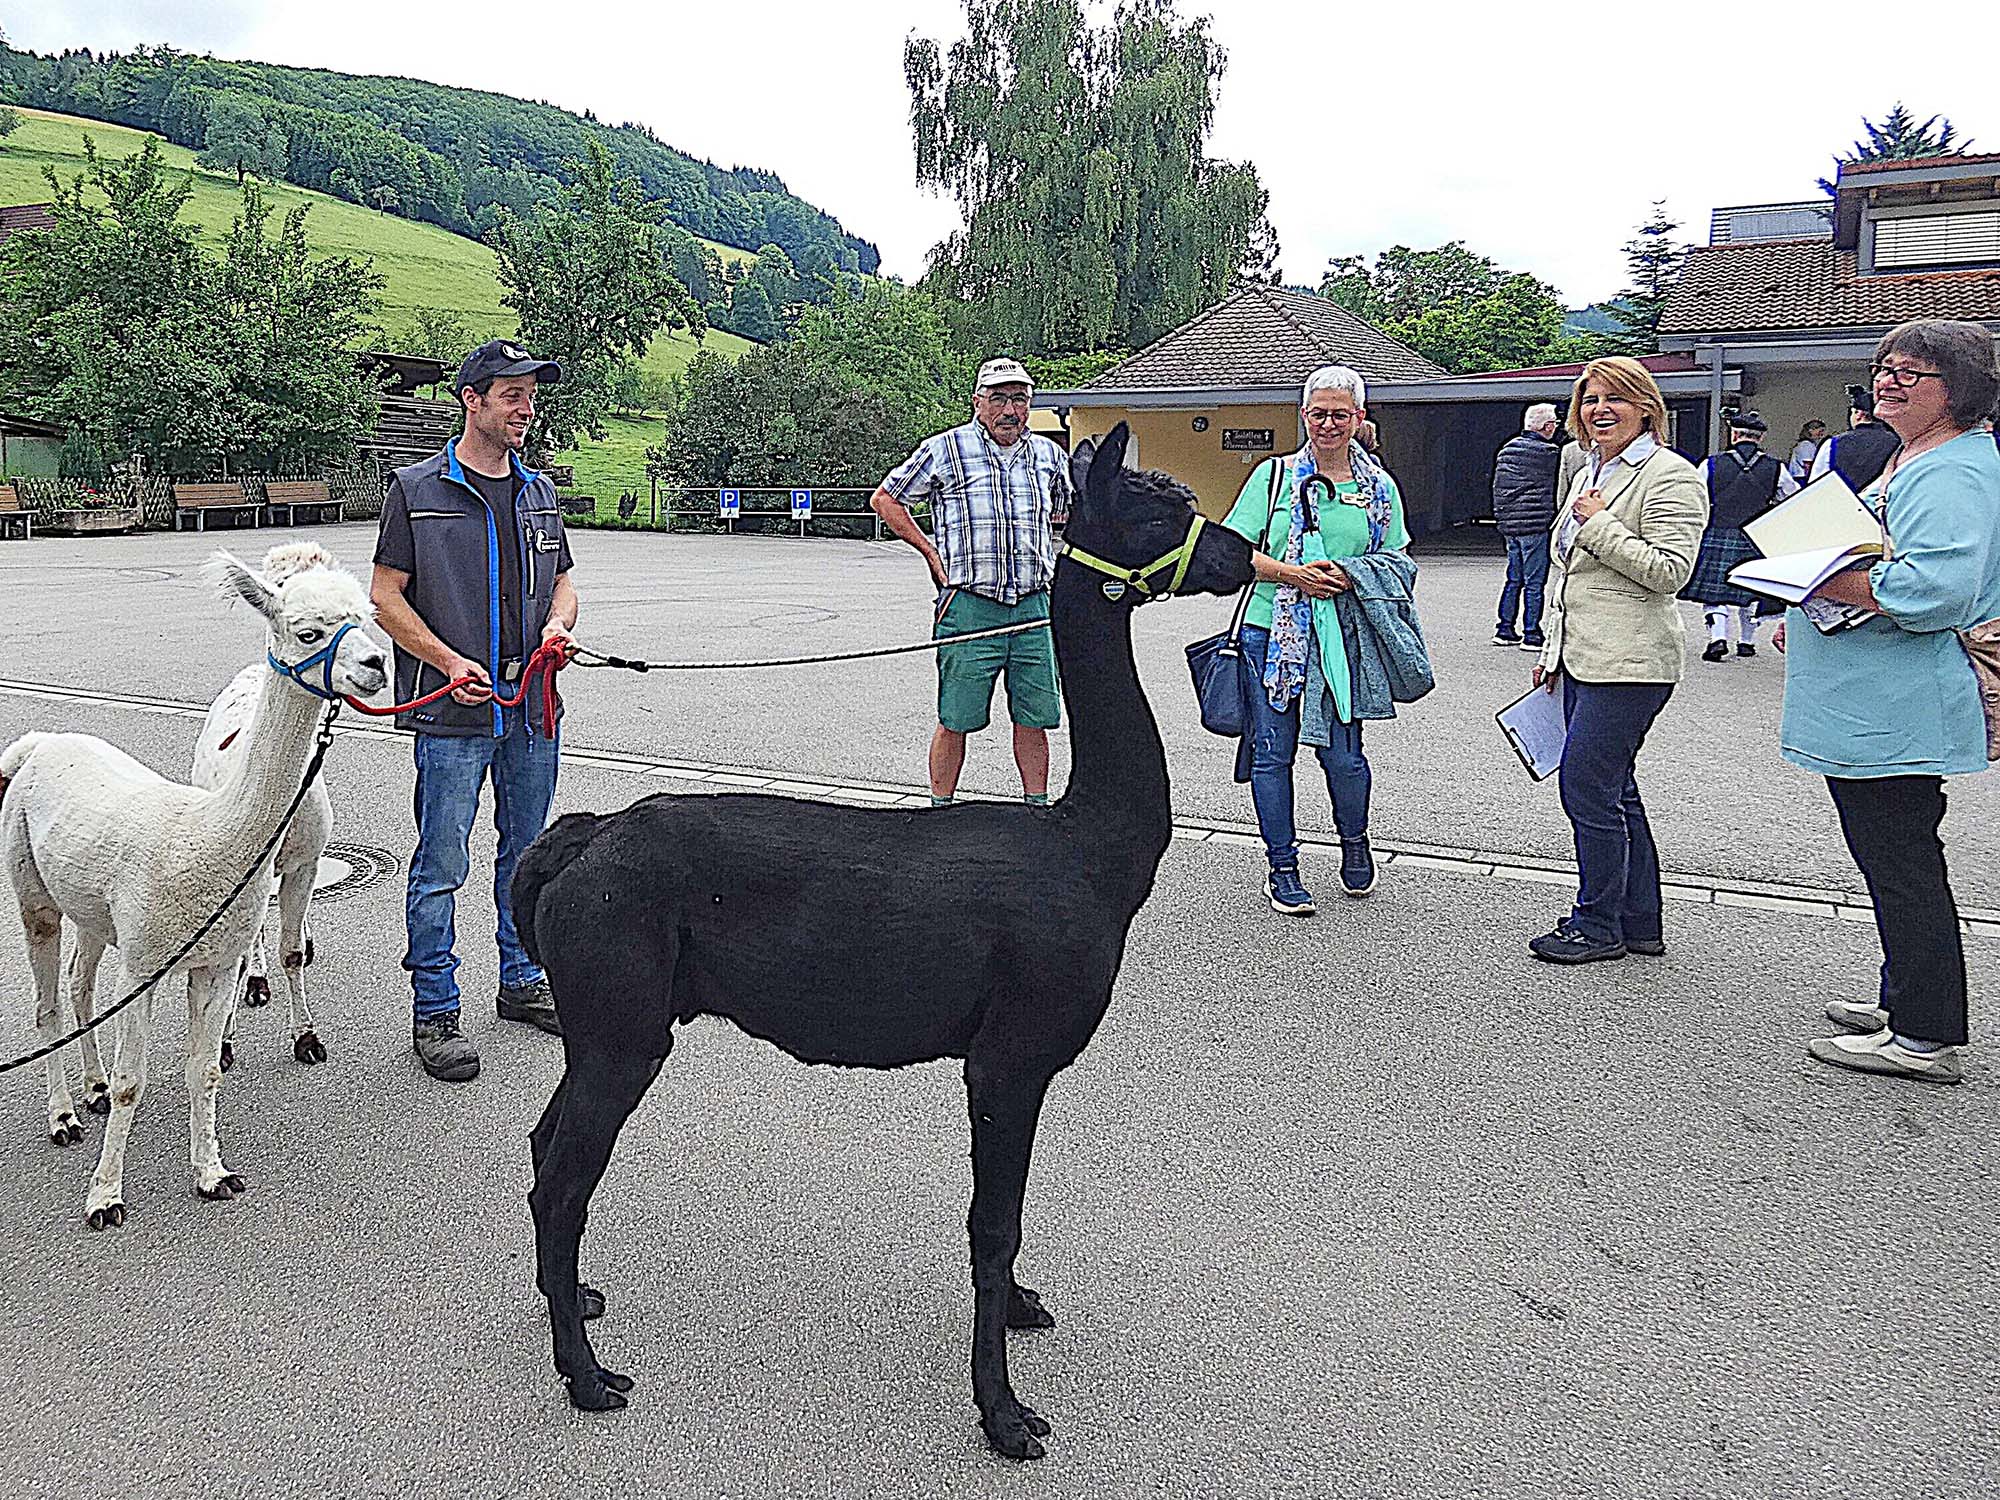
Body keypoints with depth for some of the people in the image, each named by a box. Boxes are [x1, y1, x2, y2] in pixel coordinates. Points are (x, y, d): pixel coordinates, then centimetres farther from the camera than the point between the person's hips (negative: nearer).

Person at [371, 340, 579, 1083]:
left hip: (533, 708, 6)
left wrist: (558, 623, -3)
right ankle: (434, 1013, 9)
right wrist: (450, 662, -16)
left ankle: (522, 980, 30)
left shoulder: (539, 491, 12)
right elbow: (386, 596, -4)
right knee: (442, 864, -2)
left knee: (528, 853, 15)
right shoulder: (418, 489, -3)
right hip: (452, 713, -5)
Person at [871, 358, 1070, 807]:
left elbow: (1067, 511, 31)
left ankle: (1037, 809, 19)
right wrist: (931, 553, 1)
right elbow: (886, 499, 8)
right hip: (969, 609, -4)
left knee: (1033, 717, 8)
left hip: (1033, 608, 4)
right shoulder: (944, 450, -1)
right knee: (955, 720, 1)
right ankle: (940, 810, 13)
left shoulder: (1048, 454, 12)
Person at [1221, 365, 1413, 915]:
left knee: (1341, 753, -1)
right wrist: (1294, 575, -13)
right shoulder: (1274, 474, 3)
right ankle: (1282, 869, 17)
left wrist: (1350, 578, -8)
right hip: (1271, 633, 0)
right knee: (1272, 751, 3)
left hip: (1342, 638, 1)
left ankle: (1354, 840, 30)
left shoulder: (1380, 487, 8)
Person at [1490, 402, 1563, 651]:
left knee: (1513, 579, 16)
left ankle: (1504, 629, 18)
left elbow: (1497, 487, 16)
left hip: (1509, 524, 7)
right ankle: (1531, 634, 1)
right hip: (1535, 524, -7)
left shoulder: (1507, 449, 11)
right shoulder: (1549, 453, -12)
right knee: (1534, 582, -2)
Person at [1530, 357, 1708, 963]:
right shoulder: (1590, 475, 19)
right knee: (1612, 787, 12)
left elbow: (1669, 571, -18)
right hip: (1582, 657, 9)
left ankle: (1599, 926, 5)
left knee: (1586, 784, -8)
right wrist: (1553, 651, 23)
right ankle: (1639, 923, 22)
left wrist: (1600, 524, -16)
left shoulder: (1671, 475, -8)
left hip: (1628, 662, -9)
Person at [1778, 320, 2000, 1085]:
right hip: (1874, 707, 11)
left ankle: (1926, 1037, 5)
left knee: (1900, 862, -4)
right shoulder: (1911, 459, 17)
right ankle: (1905, 1000, 32)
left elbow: (1936, 587, -31)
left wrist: (1819, 582, -23)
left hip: (1894, 715, -11)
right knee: (1899, 857, 19)